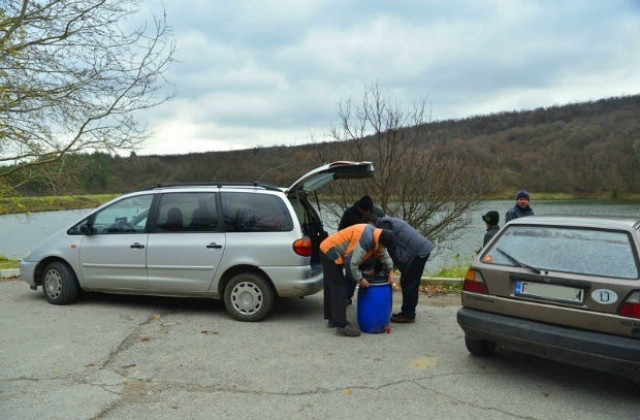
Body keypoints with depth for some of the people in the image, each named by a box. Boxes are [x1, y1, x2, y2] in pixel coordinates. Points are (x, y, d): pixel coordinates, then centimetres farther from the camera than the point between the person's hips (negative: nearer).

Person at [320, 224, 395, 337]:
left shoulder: (375, 234, 1)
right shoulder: (366, 240, -29)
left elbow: (383, 254, 16)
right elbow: (351, 263, -27)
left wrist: (390, 270, 6)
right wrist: (360, 279, -15)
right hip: (331, 253, -10)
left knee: (332, 287, 19)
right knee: (339, 289, -8)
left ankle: (333, 319, 31)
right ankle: (342, 326, -5)